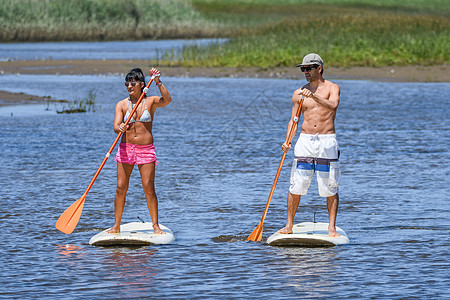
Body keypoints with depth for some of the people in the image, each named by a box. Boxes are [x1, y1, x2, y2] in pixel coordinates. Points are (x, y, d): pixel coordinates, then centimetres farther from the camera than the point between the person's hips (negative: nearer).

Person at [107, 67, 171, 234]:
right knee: (121, 188, -2)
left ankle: (155, 225, 3)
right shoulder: (121, 105, 4)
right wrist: (119, 128, -31)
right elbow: (116, 126, -8)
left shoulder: (151, 102, 2)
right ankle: (116, 226, 5)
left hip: (146, 150, -1)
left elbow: (167, 100, -19)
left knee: (149, 188, -6)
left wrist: (158, 82, -28)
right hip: (126, 148, 1)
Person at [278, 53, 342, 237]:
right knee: (296, 187, 0)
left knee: (330, 188, -1)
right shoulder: (299, 94, 10)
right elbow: (293, 120, 10)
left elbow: (333, 106, -21)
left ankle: (331, 228, 4)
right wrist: (287, 141, -6)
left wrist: (314, 96, -33)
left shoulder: (332, 88, 0)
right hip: (305, 140, 3)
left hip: (327, 141, -3)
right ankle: (289, 226, 8)